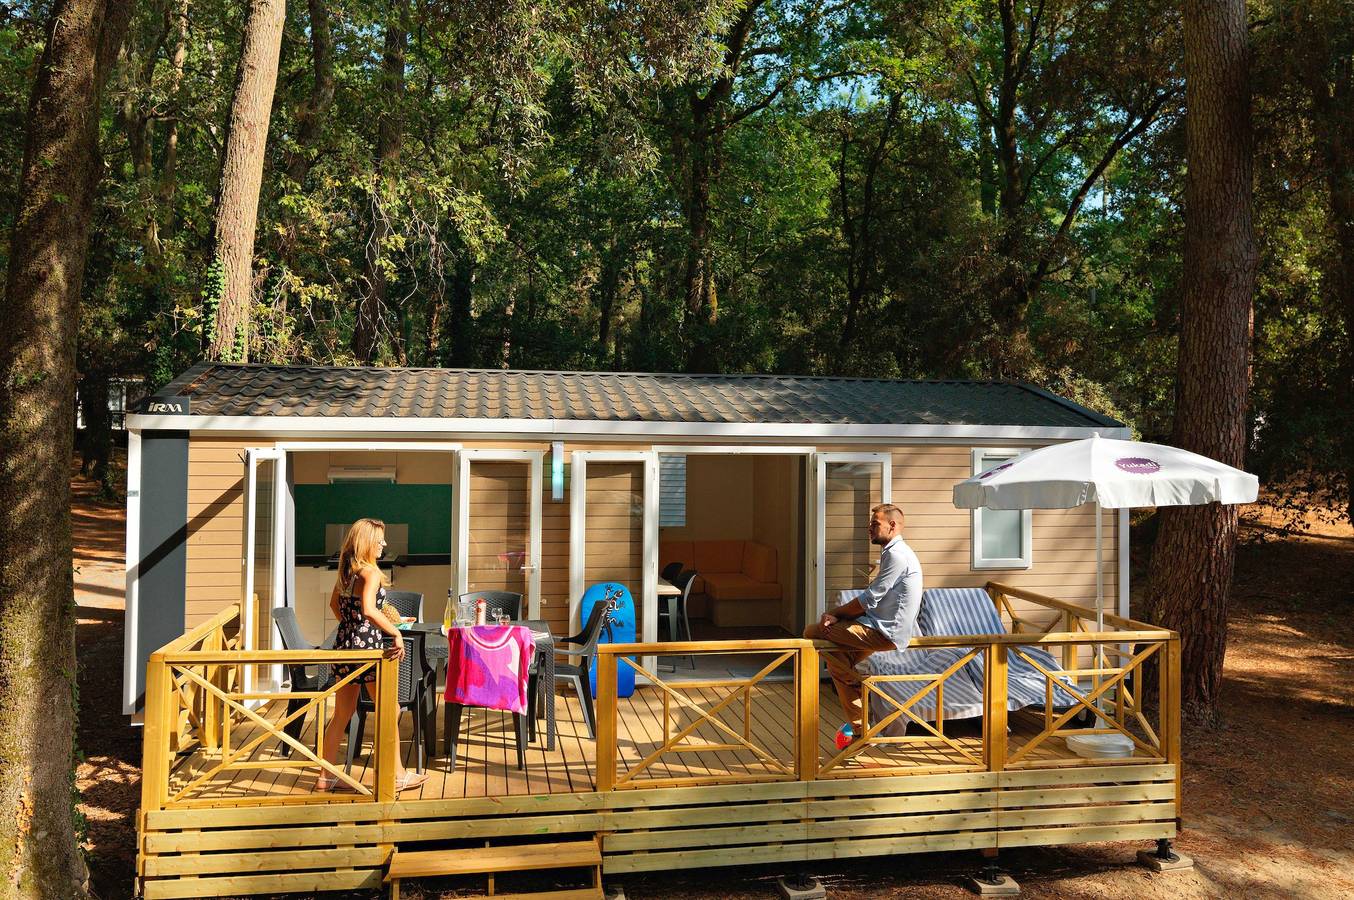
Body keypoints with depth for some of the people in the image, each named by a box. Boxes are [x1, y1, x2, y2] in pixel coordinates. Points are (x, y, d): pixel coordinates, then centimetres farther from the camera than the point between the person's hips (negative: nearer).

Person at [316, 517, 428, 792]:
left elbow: (334, 604, 24)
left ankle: (325, 777, 19)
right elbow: (368, 610, -32)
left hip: (344, 645, 8)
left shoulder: (345, 571, 9)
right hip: (366, 646, -8)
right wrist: (396, 633, -29)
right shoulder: (370, 573, -17)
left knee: (341, 715, 15)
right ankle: (398, 776, 14)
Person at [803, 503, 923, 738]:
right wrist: (838, 615, 2)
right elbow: (872, 602, 15)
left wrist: (835, 613, -4)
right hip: (882, 629, 10)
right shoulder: (893, 553, 18)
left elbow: (868, 600, -17)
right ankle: (861, 730, 13)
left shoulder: (896, 555, -15)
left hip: (884, 633, -10)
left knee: (813, 632, -11)